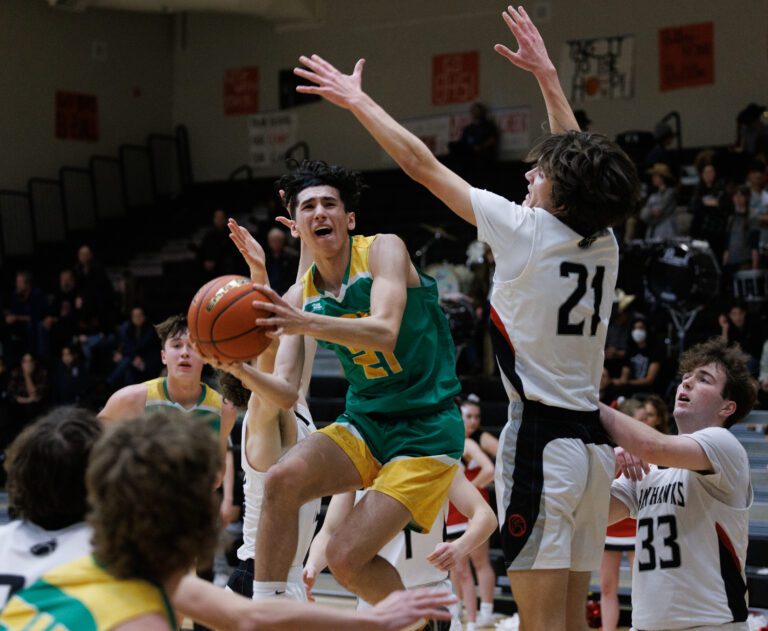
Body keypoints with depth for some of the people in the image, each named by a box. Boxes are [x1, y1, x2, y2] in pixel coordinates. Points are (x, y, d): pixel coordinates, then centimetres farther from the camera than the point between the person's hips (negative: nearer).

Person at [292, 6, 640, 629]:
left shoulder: (527, 232, -9)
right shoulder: (604, 245, 8)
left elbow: (422, 163, -2)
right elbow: (583, 164, 26)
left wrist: (357, 99, 9)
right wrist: (547, 74, 34)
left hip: (540, 439, -7)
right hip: (591, 440, 7)